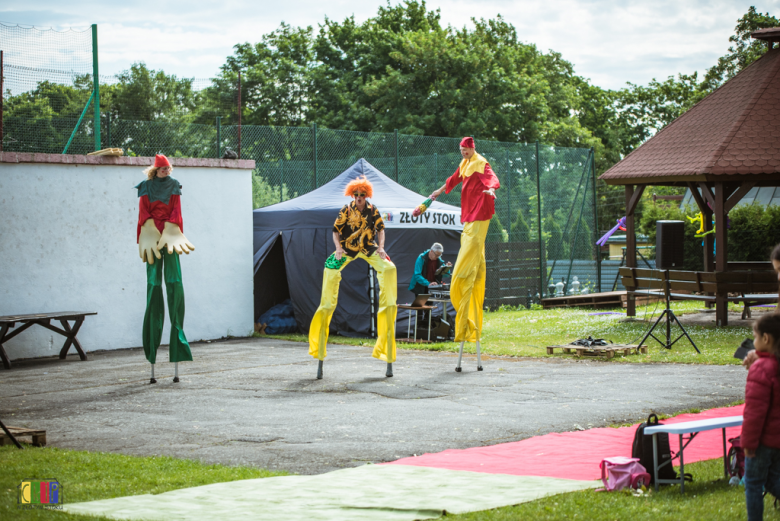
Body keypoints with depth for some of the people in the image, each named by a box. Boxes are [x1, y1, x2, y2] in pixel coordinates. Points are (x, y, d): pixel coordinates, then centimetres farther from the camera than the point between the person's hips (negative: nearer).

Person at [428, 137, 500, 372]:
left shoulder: (481, 164, -10)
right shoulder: (464, 165, 19)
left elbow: (492, 178, -28)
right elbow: (454, 180, 35)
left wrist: (491, 188, -49)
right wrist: (439, 192, 48)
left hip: (479, 216, -10)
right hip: (468, 216, 10)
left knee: (468, 266, -14)